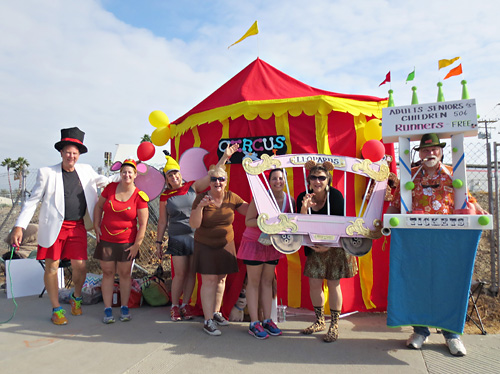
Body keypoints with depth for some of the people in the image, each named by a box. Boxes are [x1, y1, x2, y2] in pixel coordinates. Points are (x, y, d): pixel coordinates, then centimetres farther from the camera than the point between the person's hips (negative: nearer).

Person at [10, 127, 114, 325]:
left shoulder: (86, 170, 7)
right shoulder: (47, 173, -2)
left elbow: (103, 181, 25)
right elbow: (32, 201, 0)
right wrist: (19, 226, -6)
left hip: (77, 227, 2)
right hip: (53, 227, -2)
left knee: (80, 267, 0)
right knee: (52, 268, 4)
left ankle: (76, 298, 29)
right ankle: (56, 309, 21)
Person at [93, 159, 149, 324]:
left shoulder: (139, 196, -10)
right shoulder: (110, 188, -1)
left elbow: (143, 224, -8)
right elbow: (99, 206, 14)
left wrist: (136, 245, -9)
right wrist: (96, 226, 5)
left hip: (127, 242, -2)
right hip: (106, 240, 2)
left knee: (125, 274, 7)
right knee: (108, 273, 6)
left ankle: (124, 307, 21)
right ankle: (107, 310, 15)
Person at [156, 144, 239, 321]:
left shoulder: (192, 187, 3)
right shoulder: (165, 196, 3)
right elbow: (162, 221, 8)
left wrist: (225, 156, -8)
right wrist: (158, 243, 7)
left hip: (196, 237, 1)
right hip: (177, 239, -1)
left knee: (192, 273, 7)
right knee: (180, 273, -1)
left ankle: (186, 304, 23)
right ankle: (174, 306, 17)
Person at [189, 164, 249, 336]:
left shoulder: (231, 198, -3)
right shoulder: (201, 198, -10)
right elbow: (194, 224, -15)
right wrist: (200, 206, -28)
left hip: (226, 244, 3)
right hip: (205, 246, -3)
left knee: (221, 278, 10)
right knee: (209, 280, -6)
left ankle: (216, 312, 28)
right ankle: (208, 321, 2)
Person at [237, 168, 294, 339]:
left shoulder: (289, 200, -3)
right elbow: (248, 221, -15)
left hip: (273, 244, 5)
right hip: (254, 242, -4)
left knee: (268, 281, 12)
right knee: (254, 282, 2)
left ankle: (267, 320, 21)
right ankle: (254, 324, 9)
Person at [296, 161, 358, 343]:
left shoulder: (335, 195, -16)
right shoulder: (303, 197, -8)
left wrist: (328, 245, -24)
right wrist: (304, 208, -27)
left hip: (336, 245, -3)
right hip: (314, 246, 3)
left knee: (333, 284, 1)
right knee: (314, 283, 5)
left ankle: (334, 325, 15)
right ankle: (319, 321, 25)